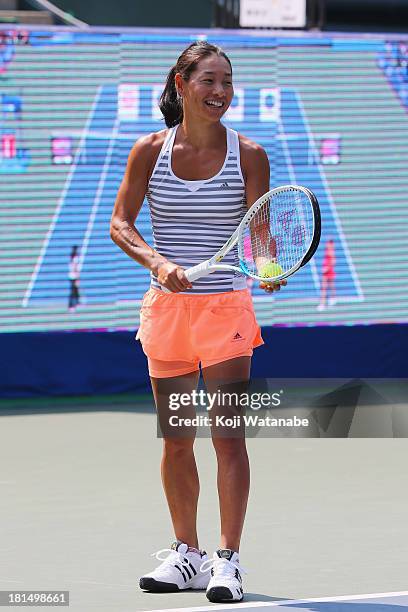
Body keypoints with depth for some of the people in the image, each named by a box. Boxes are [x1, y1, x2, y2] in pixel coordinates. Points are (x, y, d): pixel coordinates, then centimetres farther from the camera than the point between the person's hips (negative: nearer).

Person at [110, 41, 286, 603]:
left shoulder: (248, 155, -2)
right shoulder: (150, 151, 1)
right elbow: (120, 223, 3)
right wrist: (158, 262, -14)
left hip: (225, 306, -2)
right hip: (167, 306, 2)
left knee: (228, 437, -7)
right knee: (175, 440, 9)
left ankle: (228, 561, -2)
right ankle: (186, 553, 21)